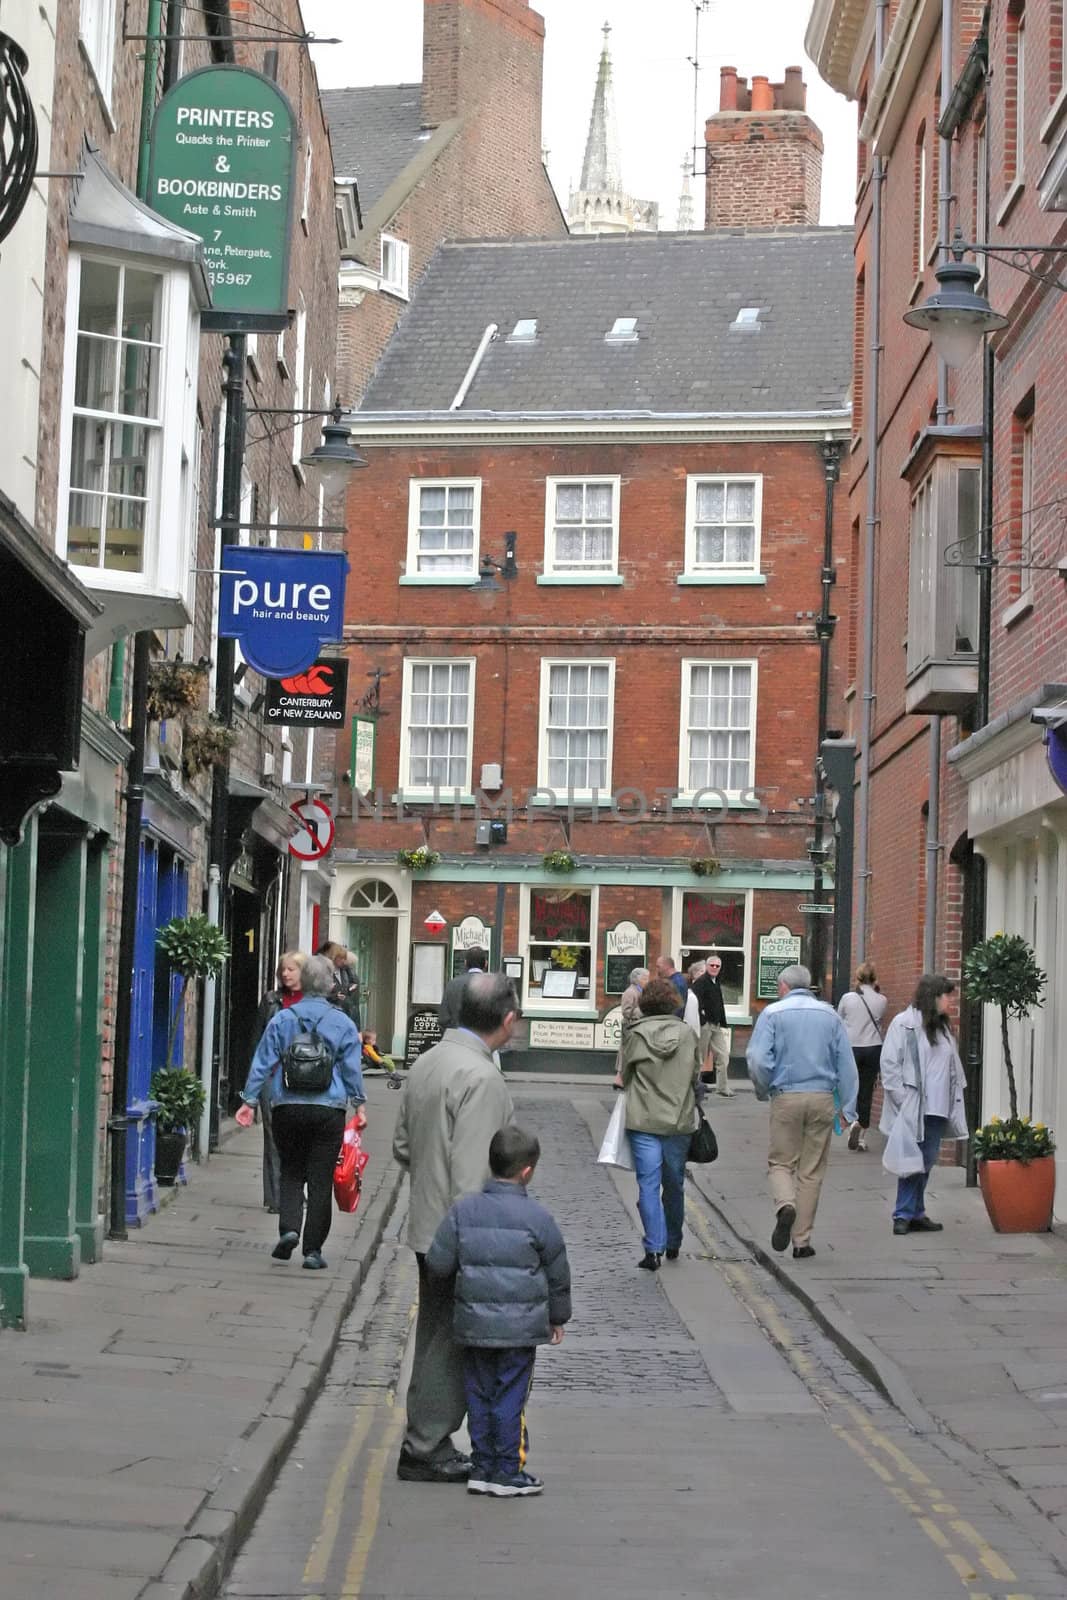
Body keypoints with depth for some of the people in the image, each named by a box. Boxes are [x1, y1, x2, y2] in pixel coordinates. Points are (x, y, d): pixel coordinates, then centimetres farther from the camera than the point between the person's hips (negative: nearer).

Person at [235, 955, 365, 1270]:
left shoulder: (281, 1020, 1)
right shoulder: (343, 1024, -1)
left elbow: (263, 1063, 1)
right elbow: (352, 1070, 1)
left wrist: (249, 1101, 4)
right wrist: (359, 1104, 11)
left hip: (287, 1109, 1)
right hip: (328, 1111, -1)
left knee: (291, 1172, 16)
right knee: (320, 1179, 4)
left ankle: (289, 1228, -6)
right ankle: (313, 1249, 4)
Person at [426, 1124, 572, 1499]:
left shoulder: (464, 1210, -2)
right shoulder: (537, 1217, -7)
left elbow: (437, 1263, -1)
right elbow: (558, 1273, 3)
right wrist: (557, 1317, 17)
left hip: (473, 1324, 3)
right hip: (520, 1327, -3)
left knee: (479, 1395, 13)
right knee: (511, 1398, 4)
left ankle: (482, 1467, 18)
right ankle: (507, 1472, 7)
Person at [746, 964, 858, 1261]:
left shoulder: (773, 1013, -1)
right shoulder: (830, 1015, 8)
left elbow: (758, 1058, -11)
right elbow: (846, 1065, 6)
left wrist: (763, 1091, 6)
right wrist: (849, 1110, 8)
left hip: (786, 1097, -2)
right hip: (822, 1097, 2)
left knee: (781, 1162, 9)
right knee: (812, 1171, 8)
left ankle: (785, 1205, -21)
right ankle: (802, 1241, 9)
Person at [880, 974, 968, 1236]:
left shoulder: (942, 1026, 17)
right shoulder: (903, 1024, -7)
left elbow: (952, 1066, 20)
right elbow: (889, 1064, -10)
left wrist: (955, 1099, 11)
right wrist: (902, 1102, -14)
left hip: (937, 1107, 7)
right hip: (913, 1109, -7)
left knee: (927, 1162, 9)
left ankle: (914, 1214, 16)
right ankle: (905, 1215, 2)